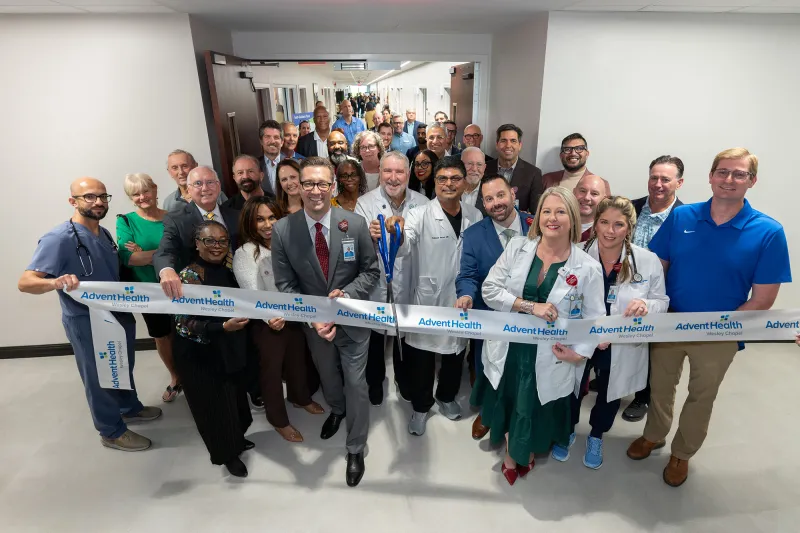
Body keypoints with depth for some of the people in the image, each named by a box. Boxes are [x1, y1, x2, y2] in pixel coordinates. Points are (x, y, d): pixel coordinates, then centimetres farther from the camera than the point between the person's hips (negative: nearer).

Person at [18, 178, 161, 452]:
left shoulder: (104, 233, 3)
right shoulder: (59, 238, -22)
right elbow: (25, 282, -27)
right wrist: (56, 282, -45)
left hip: (118, 313, 8)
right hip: (86, 321, -7)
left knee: (123, 368, 25)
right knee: (99, 377, 11)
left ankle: (130, 407, 47)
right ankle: (112, 432, 29)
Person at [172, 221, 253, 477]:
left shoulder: (228, 270, 0)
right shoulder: (190, 275, -19)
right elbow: (185, 323, -24)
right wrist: (223, 327, -34)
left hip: (230, 349, 7)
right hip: (201, 355, -6)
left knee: (234, 396, 21)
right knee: (214, 403, 10)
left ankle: (235, 438, 46)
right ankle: (227, 453, 32)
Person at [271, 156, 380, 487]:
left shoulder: (355, 224, -18)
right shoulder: (282, 230, -16)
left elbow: (371, 271, -8)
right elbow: (285, 285, -11)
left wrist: (347, 293, -25)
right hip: (314, 321, 2)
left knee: (356, 384, 8)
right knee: (327, 375, 27)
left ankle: (356, 449, 33)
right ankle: (336, 410, 61)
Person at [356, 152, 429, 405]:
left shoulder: (423, 203, -4)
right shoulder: (364, 203, -10)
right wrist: (369, 236, -36)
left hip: (410, 286, 2)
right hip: (376, 286, -1)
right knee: (375, 339, 19)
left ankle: (404, 379, 49)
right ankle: (375, 381, 46)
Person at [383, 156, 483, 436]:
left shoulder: (475, 217, -1)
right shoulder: (420, 215, -14)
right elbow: (403, 247, -31)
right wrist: (397, 233, -54)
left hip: (461, 300, 4)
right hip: (427, 300, -3)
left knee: (455, 354, 22)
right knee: (421, 358, 12)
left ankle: (446, 396, 49)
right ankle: (420, 407, 37)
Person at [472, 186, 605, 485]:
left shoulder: (588, 267, -9)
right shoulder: (517, 248, -6)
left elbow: (595, 318, -4)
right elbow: (490, 290, -10)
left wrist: (580, 352, -18)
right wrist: (531, 306, -20)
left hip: (549, 358, -1)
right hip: (509, 348, 2)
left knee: (536, 411, 18)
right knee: (509, 405, 20)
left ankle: (527, 452, 51)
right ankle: (510, 453, 50)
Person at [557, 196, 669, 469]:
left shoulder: (648, 260, -13)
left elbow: (662, 302, -5)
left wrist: (646, 305, -28)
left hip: (623, 347, 1)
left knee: (609, 394, 25)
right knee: (572, 390, 21)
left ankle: (596, 437, 55)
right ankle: (568, 431, 53)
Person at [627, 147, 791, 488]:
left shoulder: (768, 232, -14)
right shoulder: (680, 217, -8)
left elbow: (762, 299, -11)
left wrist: (714, 325, -16)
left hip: (720, 335, -1)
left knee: (701, 398, 20)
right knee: (660, 387, 21)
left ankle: (682, 453, 44)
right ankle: (653, 435, 47)